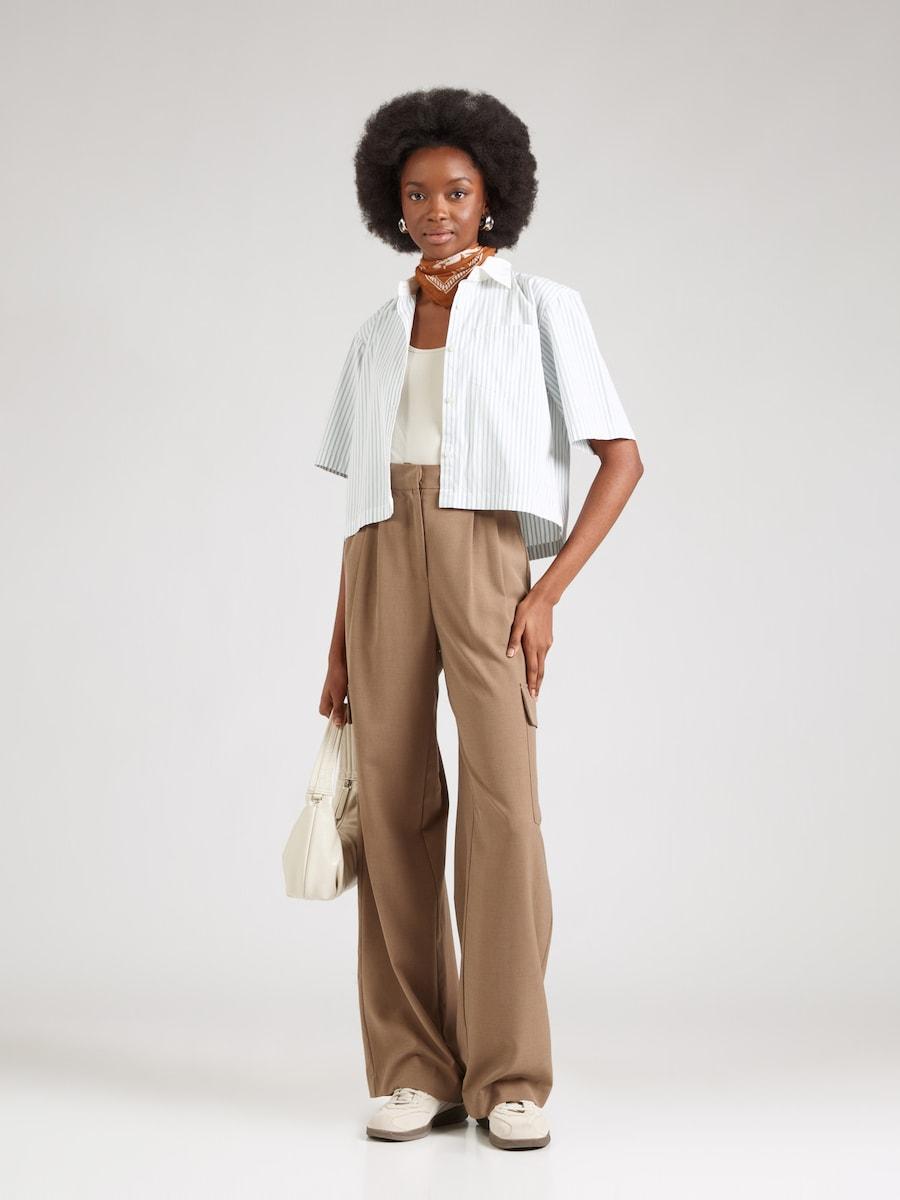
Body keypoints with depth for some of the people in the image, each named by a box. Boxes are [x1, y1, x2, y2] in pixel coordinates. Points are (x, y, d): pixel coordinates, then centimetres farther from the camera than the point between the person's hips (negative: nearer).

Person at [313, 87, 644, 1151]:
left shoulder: (543, 308, 7)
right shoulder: (376, 338, 19)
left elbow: (622, 457, 2)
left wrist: (550, 592, -10)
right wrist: (341, 645, 11)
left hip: (493, 553, -3)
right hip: (389, 558, 4)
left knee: (502, 803, -15)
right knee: (395, 806, -4)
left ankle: (510, 1078, -7)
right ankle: (416, 1072, 4)